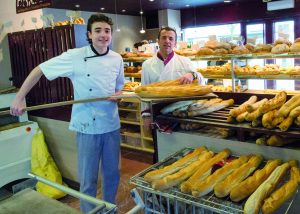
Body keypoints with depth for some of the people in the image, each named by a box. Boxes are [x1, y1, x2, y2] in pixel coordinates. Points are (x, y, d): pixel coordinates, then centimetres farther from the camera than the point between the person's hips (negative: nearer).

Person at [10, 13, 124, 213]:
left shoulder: (117, 59, 2)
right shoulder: (75, 57, -11)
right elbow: (39, 70, -5)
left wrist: (118, 95, -8)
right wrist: (19, 98, -7)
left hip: (111, 125, 4)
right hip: (87, 127, -4)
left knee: (112, 174, 17)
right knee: (88, 178, 8)